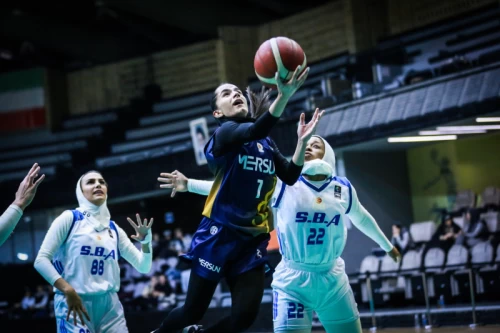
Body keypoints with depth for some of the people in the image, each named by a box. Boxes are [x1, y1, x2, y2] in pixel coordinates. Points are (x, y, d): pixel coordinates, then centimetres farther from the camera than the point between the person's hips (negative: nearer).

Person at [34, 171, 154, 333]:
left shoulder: (114, 229, 15)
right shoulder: (69, 218, 2)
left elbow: (143, 267, 16)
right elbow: (41, 260, -5)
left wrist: (145, 240, -3)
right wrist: (68, 291, -16)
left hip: (110, 305, 5)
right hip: (74, 304, -5)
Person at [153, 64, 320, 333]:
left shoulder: (267, 144, 14)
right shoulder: (224, 133, -6)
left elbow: (291, 177, 7)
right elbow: (254, 132, -28)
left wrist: (302, 141, -6)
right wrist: (283, 96, -43)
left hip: (253, 240, 5)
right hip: (219, 235, -5)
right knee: (193, 311, 4)